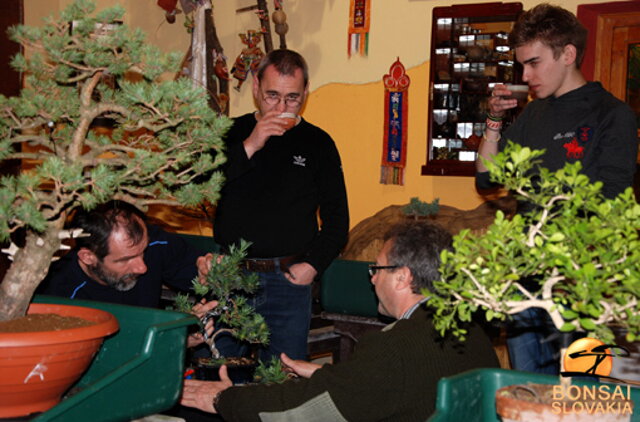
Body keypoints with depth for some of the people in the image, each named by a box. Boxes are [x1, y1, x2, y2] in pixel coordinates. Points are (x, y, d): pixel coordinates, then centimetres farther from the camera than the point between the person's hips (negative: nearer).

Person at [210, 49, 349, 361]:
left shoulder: (318, 144, 5)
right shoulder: (232, 134, 7)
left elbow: (337, 218, 8)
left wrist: (313, 263, -5)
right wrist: (249, 147, -15)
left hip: (288, 280, -1)